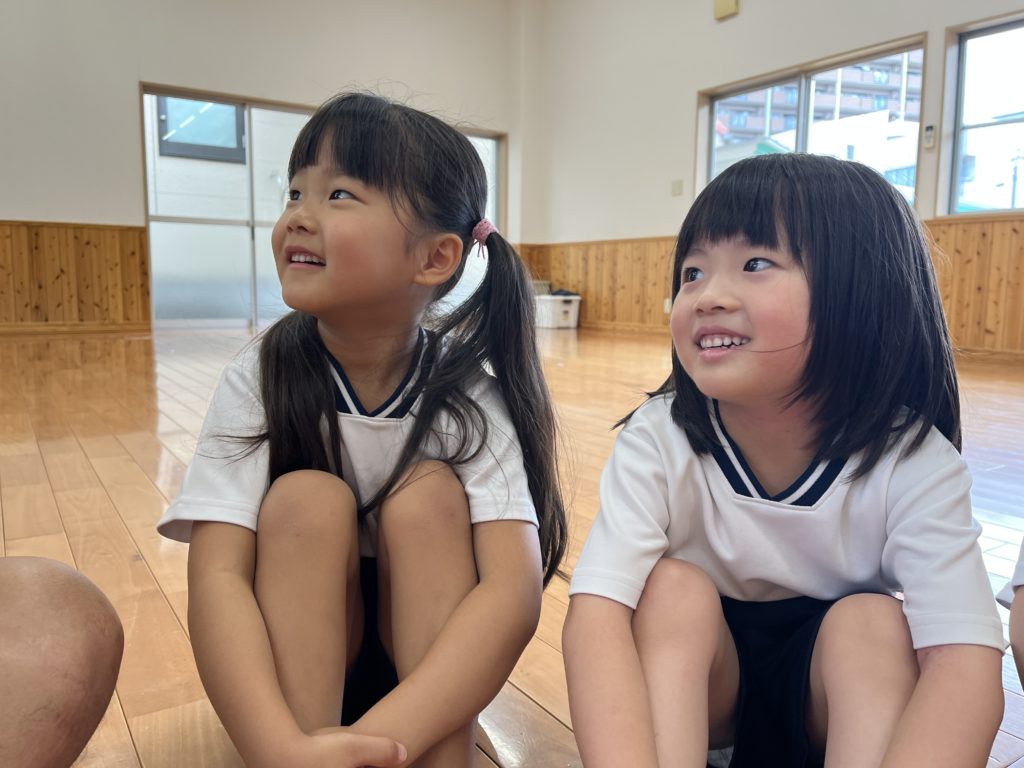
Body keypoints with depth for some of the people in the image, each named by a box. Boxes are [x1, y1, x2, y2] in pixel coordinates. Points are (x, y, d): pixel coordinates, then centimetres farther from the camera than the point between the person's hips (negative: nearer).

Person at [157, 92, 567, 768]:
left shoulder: (468, 395, -19)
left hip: (432, 649, 0)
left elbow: (515, 590, -29)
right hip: (286, 650, 1)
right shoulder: (259, 381, -16)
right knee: (306, 501, -27)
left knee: (429, 495, -27)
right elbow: (216, 576, -26)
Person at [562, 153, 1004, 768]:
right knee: (675, 587, -28)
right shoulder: (658, 442, -22)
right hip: (691, 680, 0)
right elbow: (595, 614, -33)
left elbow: (966, 663, -32)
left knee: (870, 620, -28)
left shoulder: (912, 463, -21)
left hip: (841, 693, 1)